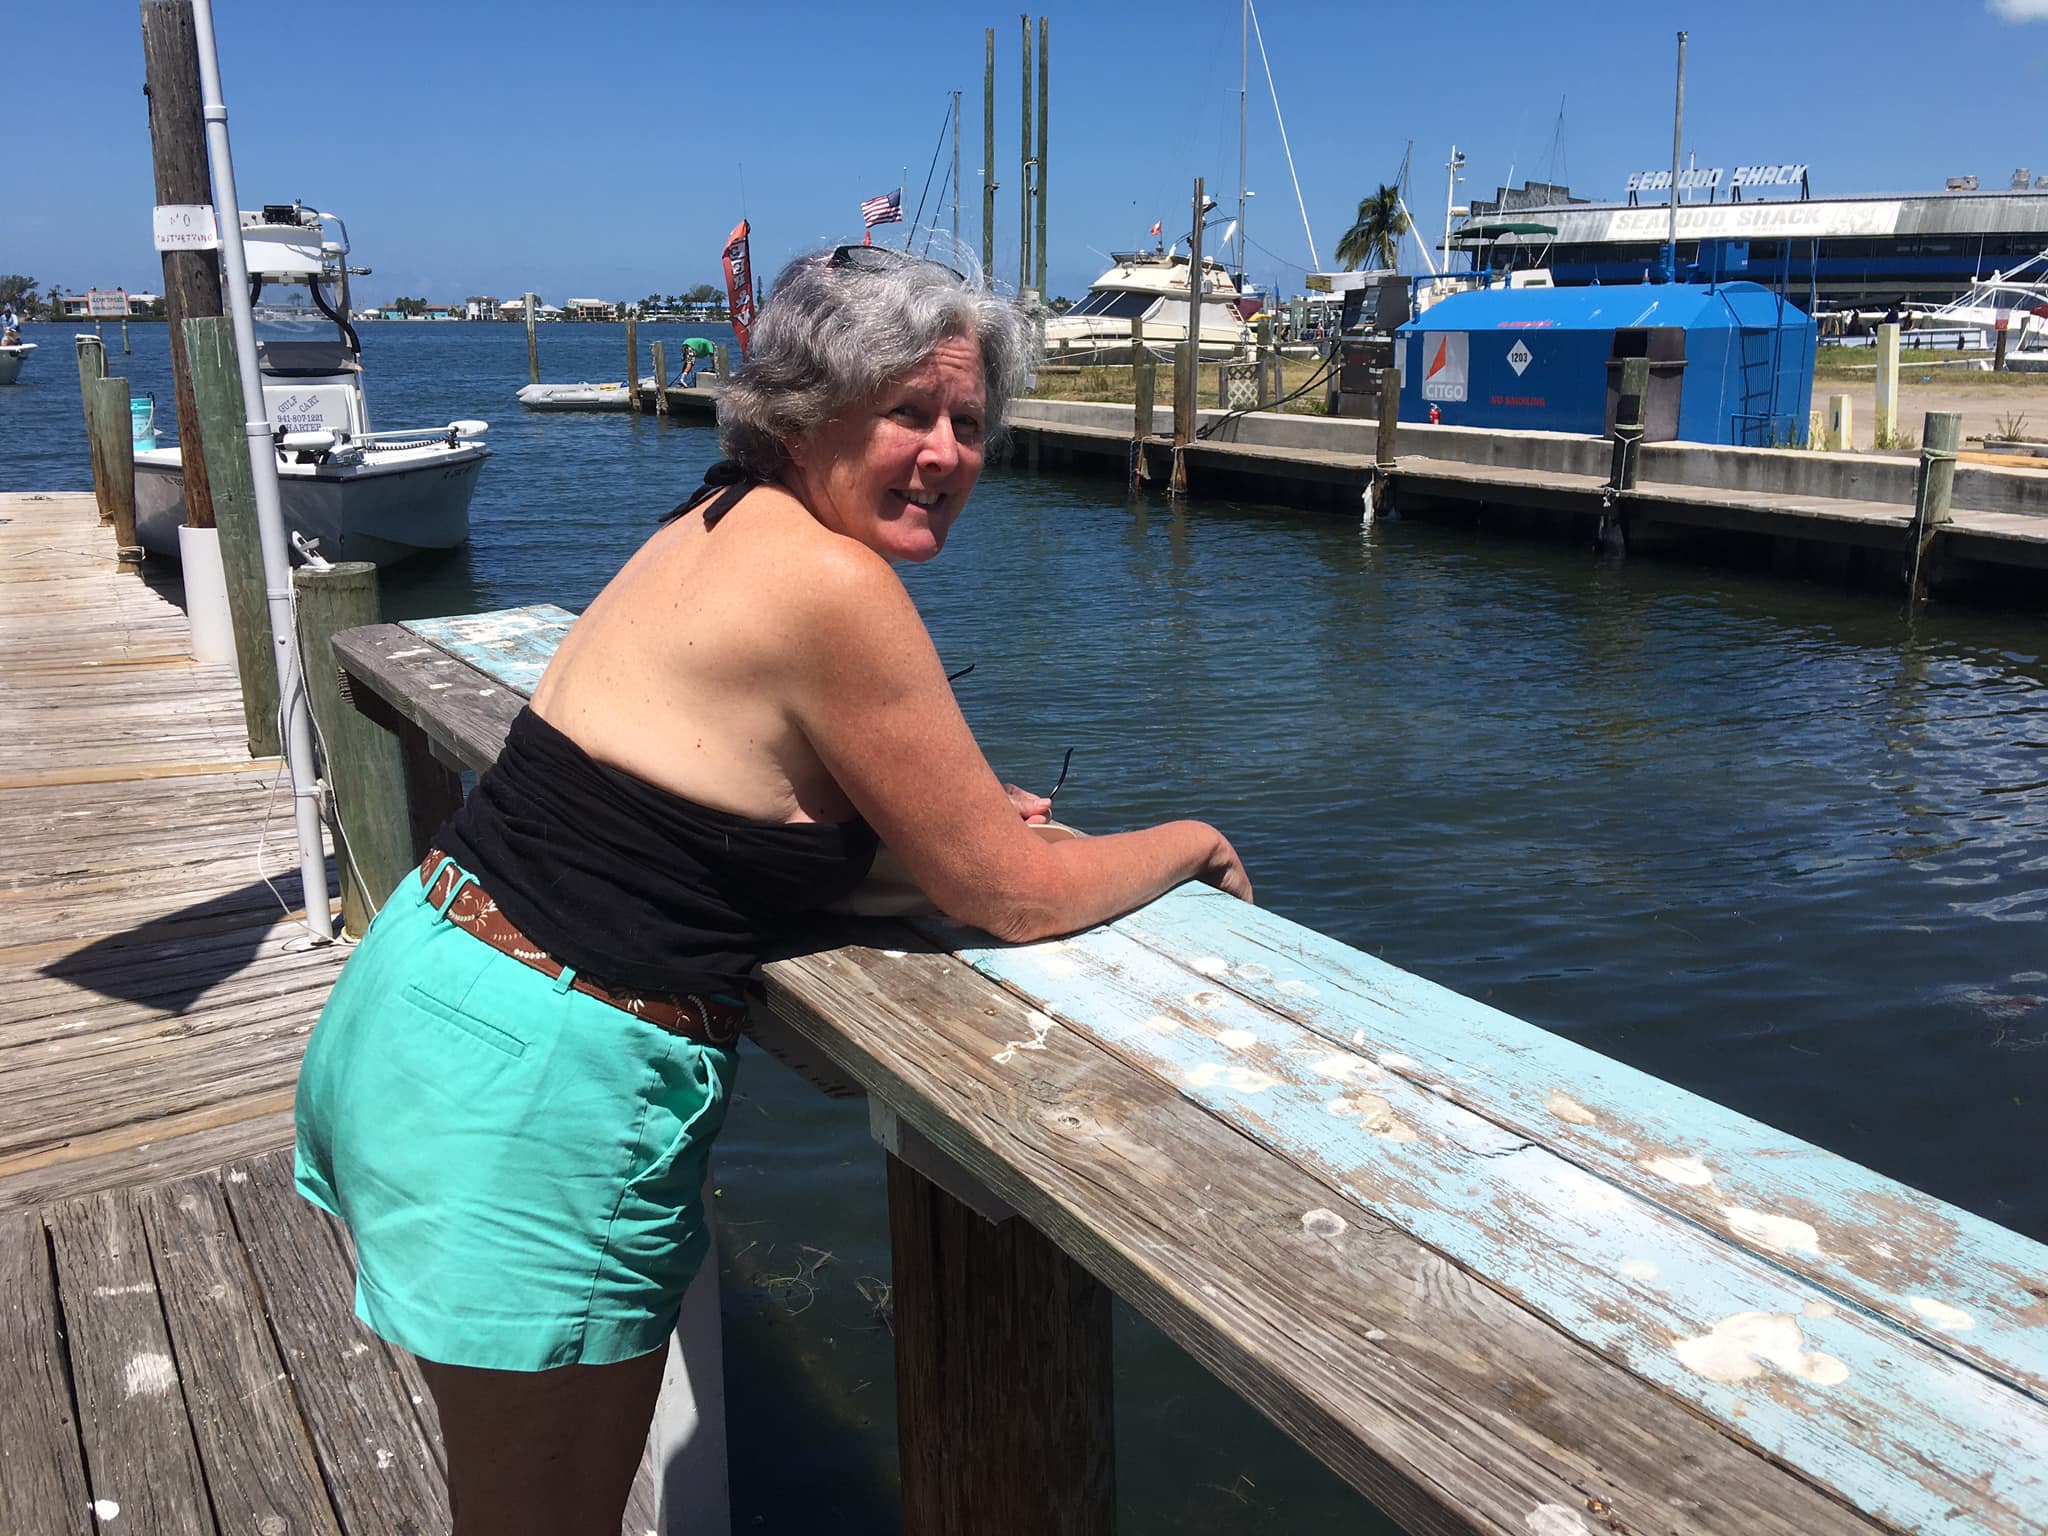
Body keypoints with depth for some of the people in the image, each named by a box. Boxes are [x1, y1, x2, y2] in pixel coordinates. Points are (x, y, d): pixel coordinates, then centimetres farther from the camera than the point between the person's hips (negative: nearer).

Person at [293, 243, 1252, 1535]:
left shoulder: (726, 522, 8)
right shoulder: (833, 585, -19)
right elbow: (1014, 898, -13)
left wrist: (953, 814, 6)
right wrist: (1191, 841, 5)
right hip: (537, 1079, -9)